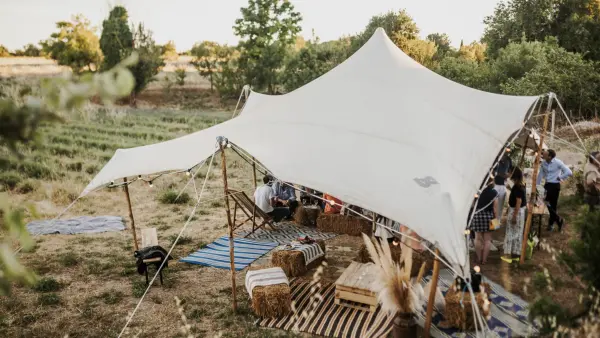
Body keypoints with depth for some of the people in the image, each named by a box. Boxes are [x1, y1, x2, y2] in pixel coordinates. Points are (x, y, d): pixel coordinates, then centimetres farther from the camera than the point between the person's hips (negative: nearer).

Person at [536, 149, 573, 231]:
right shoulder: (543, 163, 1)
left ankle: (551, 224, 13)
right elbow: (541, 174, 11)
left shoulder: (558, 162, -16)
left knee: (553, 205, -2)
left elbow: (569, 172, -17)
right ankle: (559, 220, 27)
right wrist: (537, 185, 11)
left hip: (555, 185, -6)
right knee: (548, 204, 10)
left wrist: (560, 178, -10)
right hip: (547, 185, 6)